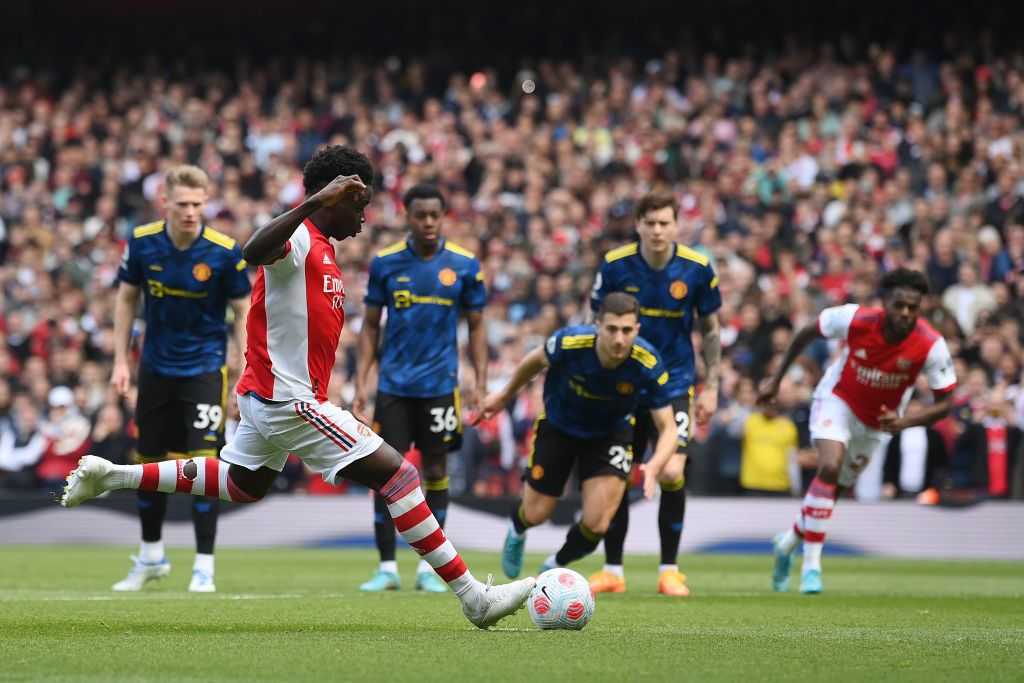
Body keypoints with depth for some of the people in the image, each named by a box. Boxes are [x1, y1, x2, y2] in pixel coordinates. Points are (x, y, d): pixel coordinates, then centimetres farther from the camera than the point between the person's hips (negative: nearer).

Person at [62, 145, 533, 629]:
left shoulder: (321, 250, 14)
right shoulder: (298, 239, -17)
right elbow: (254, 252, -41)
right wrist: (315, 203, -49)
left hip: (266, 398, 11)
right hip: (289, 402, -11)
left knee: (243, 485, 30)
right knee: (396, 473, -13)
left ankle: (111, 476, 30)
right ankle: (473, 598, -14)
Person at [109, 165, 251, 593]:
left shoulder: (225, 252, -16)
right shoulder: (142, 243, -9)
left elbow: (243, 312, -7)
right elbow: (126, 299, 4)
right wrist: (120, 361, 1)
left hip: (205, 367, -3)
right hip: (156, 366, 3)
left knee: (202, 462, -11)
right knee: (149, 461, 11)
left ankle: (204, 566, -3)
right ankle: (150, 558, 30)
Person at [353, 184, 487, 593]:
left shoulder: (464, 265, 0)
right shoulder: (385, 263, 1)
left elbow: (476, 327, 6)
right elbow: (371, 325, 7)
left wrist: (480, 384, -1)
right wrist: (360, 383, 0)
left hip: (440, 385, 0)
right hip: (393, 386, 0)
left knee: (435, 469, 4)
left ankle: (429, 567, 12)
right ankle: (387, 567, 3)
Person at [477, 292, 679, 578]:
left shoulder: (649, 364, -32)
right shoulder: (569, 343, -33)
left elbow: (668, 428, -24)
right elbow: (536, 360, -7)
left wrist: (654, 466, -45)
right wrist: (505, 395, 10)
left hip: (610, 434, 0)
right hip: (558, 426, 0)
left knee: (596, 525, -11)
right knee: (536, 514, 9)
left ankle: (554, 568, 23)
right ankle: (517, 529, 51)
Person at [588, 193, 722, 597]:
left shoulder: (697, 268, -7)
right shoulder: (615, 265, -8)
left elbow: (710, 329, 4)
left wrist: (711, 388, 2)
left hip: (674, 384, -1)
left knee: (671, 474, -14)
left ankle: (670, 570, 0)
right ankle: (612, 570, 16)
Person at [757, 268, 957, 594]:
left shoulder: (931, 346, -28)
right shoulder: (856, 319, -29)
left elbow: (945, 401, -19)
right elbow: (808, 332, -9)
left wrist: (904, 422, -36)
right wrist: (776, 379, -4)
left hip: (879, 420, 3)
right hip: (838, 400, -3)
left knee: (836, 489, 14)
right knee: (830, 467, -28)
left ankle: (789, 542, 43)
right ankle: (811, 563, -21)